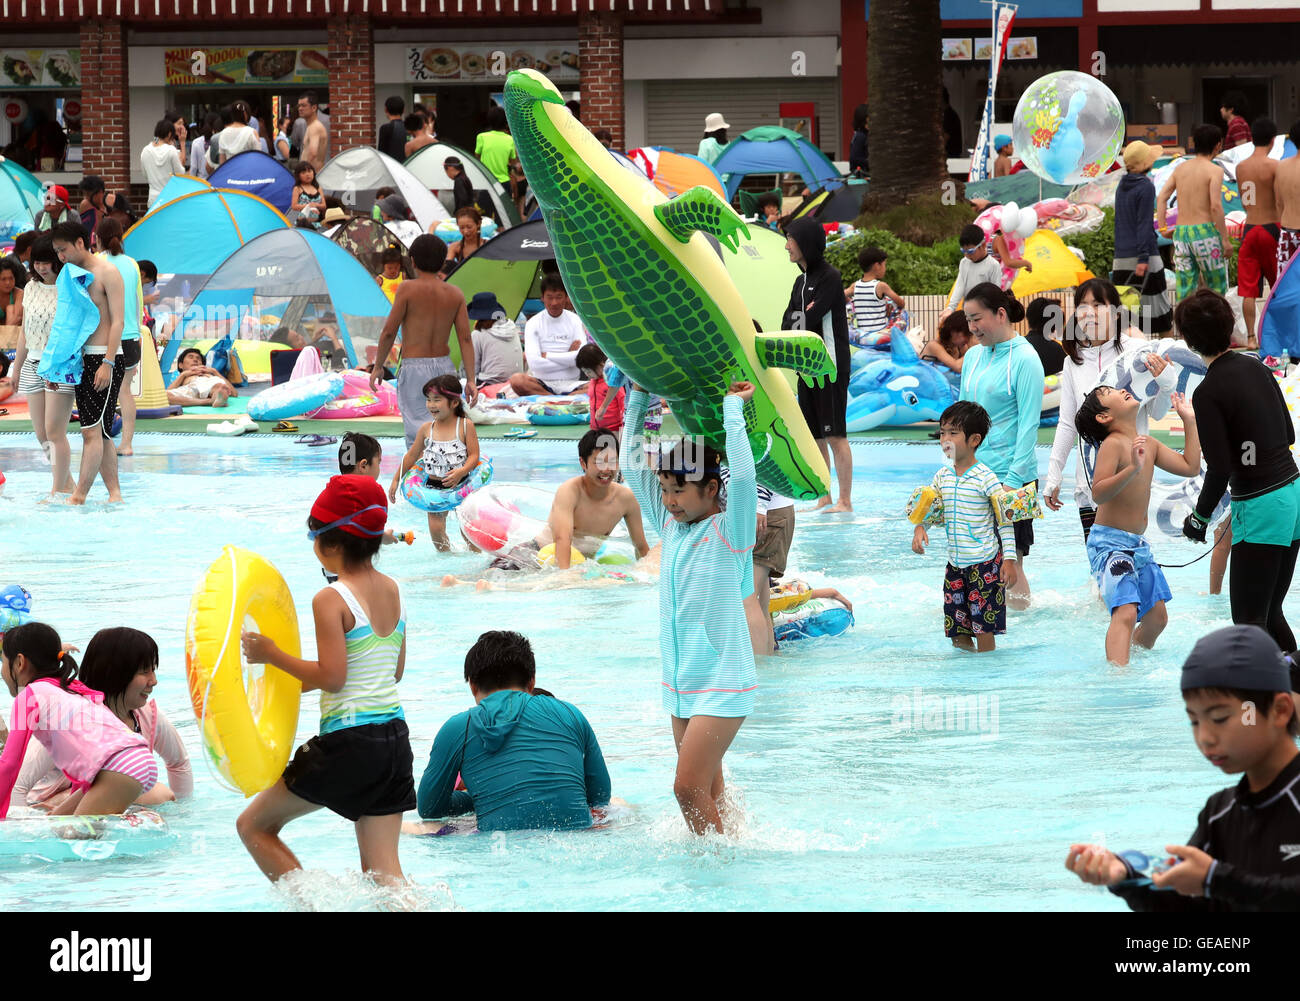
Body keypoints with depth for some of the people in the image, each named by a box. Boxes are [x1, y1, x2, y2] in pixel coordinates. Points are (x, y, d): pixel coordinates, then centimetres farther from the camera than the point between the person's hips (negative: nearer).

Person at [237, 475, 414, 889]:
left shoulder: (331, 600, -13)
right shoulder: (393, 591, 10)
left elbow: (331, 677, -18)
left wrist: (272, 655, -8)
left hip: (348, 742, -7)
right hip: (395, 739, 7)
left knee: (254, 826, 11)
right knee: (382, 872, 9)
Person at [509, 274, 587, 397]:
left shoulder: (574, 320, 7)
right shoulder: (533, 323, 3)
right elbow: (535, 364, -11)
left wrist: (546, 355, -6)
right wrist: (568, 358, -8)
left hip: (571, 384, 0)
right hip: (543, 383, 0)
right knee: (516, 380, -34)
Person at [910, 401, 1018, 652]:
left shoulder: (985, 477, -11)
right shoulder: (943, 476, 7)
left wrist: (1009, 559, -13)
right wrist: (920, 528, -7)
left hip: (985, 563, -6)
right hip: (955, 563, 6)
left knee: (984, 629, -5)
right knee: (958, 635, 7)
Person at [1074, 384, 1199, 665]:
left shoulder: (1148, 444, 11)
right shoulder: (1113, 444, -14)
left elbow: (1190, 467, 17)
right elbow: (1098, 493, -25)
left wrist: (1190, 422, 18)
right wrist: (1132, 469, -37)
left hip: (1138, 544, 9)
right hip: (1109, 543, -9)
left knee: (1157, 617, 15)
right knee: (1126, 612, -26)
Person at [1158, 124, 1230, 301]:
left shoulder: (1180, 168, 11)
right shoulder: (1214, 171, -6)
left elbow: (1161, 198, 5)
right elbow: (1215, 206, -16)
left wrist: (1162, 227, 6)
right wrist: (1225, 238, -11)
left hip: (1181, 233, 5)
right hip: (1205, 230, -5)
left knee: (1185, 291, 6)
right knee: (1217, 287, 5)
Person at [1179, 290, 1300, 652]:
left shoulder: (1209, 392, -16)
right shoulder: (1256, 367, 6)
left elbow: (1219, 470, -17)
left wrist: (1200, 517, -2)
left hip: (1261, 507, -8)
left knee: (1249, 622, -4)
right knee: (1270, 613, 16)